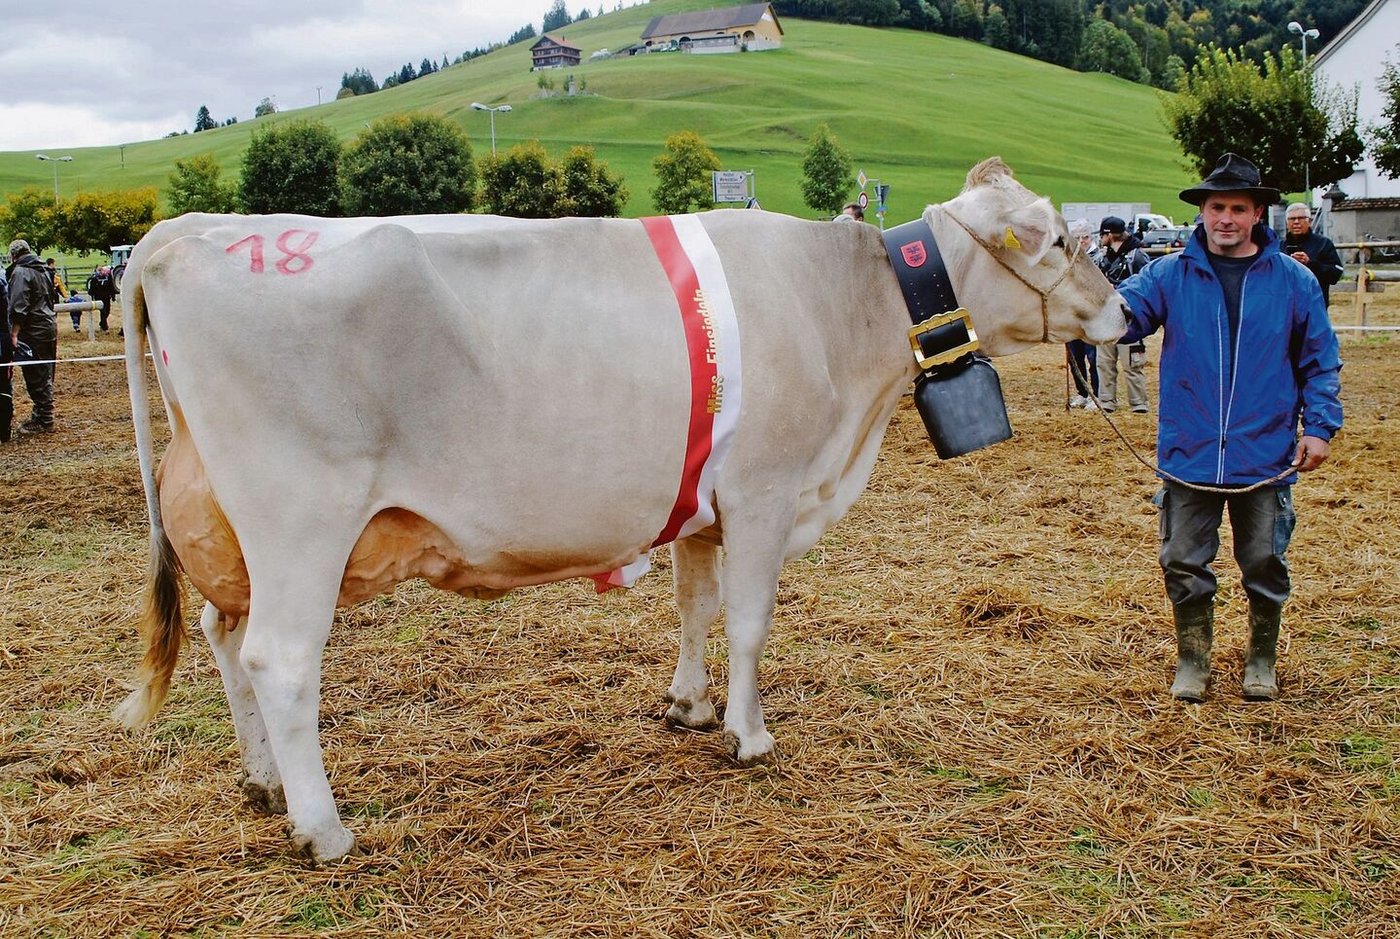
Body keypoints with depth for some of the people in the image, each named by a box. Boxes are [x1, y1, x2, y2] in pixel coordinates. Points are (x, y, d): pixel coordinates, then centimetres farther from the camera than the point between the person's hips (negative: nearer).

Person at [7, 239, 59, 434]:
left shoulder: (20, 272, -11)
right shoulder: (42, 270, 18)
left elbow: (19, 308, -20)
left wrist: (14, 333, -20)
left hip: (33, 332, -9)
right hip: (50, 328, 9)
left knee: (36, 379, -5)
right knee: (45, 377, 14)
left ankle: (44, 421, -3)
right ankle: (41, 417, 22)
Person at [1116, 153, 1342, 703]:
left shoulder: (1294, 282, 1)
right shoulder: (1170, 275, 1)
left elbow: (1320, 362, 6)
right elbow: (1121, 316, -13)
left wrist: (1320, 425, -4)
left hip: (1265, 460, 0)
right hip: (1188, 457, 0)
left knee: (1264, 566, 12)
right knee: (1184, 565, 7)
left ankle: (1261, 660, 31)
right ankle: (1192, 659, 26)